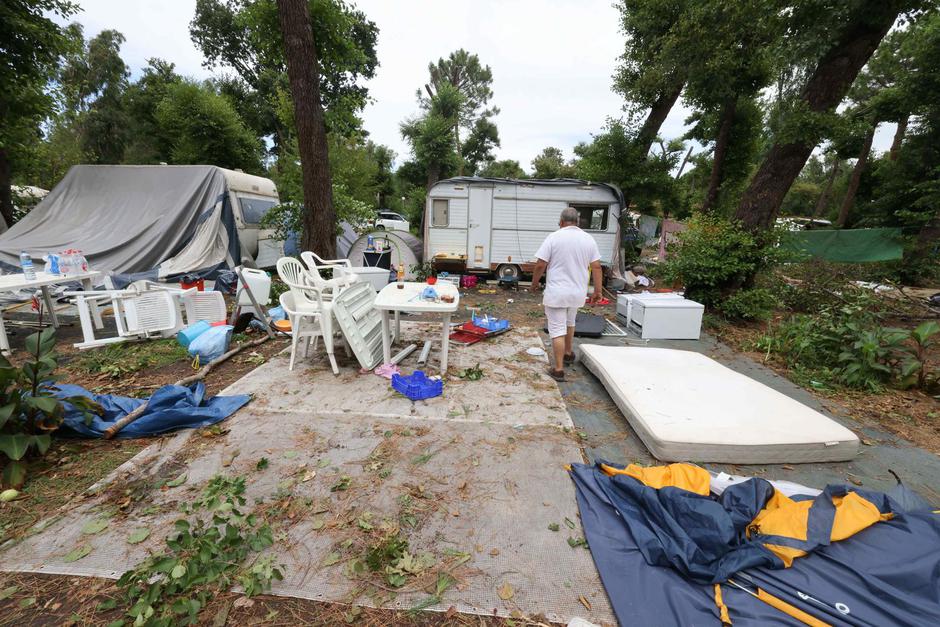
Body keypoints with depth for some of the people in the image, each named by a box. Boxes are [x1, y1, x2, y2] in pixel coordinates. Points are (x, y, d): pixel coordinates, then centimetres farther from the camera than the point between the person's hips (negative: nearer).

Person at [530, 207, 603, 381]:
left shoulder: (554, 237, -10)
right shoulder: (589, 239, 3)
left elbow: (540, 265, -12)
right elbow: (596, 267, 3)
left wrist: (535, 283, 3)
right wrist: (597, 291, 9)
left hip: (556, 293, -5)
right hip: (577, 292, 5)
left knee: (557, 330, 1)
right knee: (569, 323, 27)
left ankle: (559, 369, 4)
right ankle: (568, 353, 45)